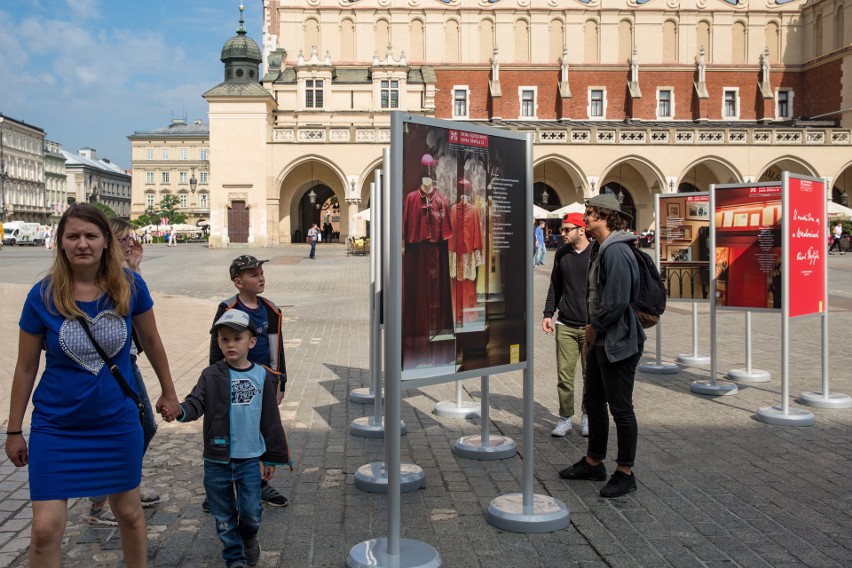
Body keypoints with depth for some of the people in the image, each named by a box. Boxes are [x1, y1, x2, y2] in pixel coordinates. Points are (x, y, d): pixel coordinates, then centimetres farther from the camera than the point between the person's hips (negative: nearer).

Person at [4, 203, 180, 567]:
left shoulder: (130, 286, -10)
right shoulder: (43, 295, -13)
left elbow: (151, 340, 6)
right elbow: (25, 367, -3)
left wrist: (168, 392, 14)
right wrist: (14, 431, 2)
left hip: (118, 422, 1)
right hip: (56, 427, -1)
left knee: (129, 512, 16)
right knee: (45, 528, -4)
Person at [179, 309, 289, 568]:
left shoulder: (262, 376, -1)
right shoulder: (211, 376, -2)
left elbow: (270, 419, 4)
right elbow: (196, 403, -13)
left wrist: (272, 457, 7)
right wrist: (180, 411, -37)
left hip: (250, 459, 0)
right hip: (217, 461, 1)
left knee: (250, 511, 2)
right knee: (224, 515, 11)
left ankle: (249, 536, 36)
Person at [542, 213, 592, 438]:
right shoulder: (561, 254, 9)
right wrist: (548, 314, 8)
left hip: (591, 326, -3)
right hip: (565, 325, 3)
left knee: (591, 375, 6)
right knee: (564, 374, 1)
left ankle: (587, 416, 21)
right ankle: (565, 418, 11)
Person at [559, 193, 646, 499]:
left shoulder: (616, 251, -20)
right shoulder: (599, 249, 12)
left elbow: (618, 300, -26)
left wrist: (596, 327, -13)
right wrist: (592, 331, 10)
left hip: (618, 343, -10)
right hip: (598, 341, 10)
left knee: (620, 408, 2)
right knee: (593, 403, 18)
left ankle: (625, 473, 15)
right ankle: (593, 462, 33)